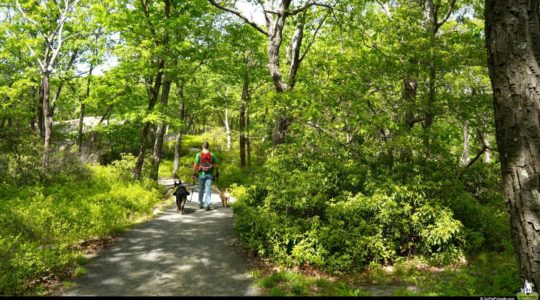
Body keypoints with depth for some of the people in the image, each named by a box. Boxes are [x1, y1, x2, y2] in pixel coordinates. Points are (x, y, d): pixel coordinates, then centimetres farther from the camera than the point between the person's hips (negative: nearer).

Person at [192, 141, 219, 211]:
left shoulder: (199, 155, -3)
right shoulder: (212, 155, -1)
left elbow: (195, 165, -7)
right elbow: (216, 165, 1)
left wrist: (193, 174, 0)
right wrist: (217, 173, 11)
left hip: (202, 174, 1)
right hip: (209, 174, 0)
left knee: (201, 189, 16)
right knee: (208, 189, -1)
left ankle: (200, 204, 25)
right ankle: (207, 205, -9)